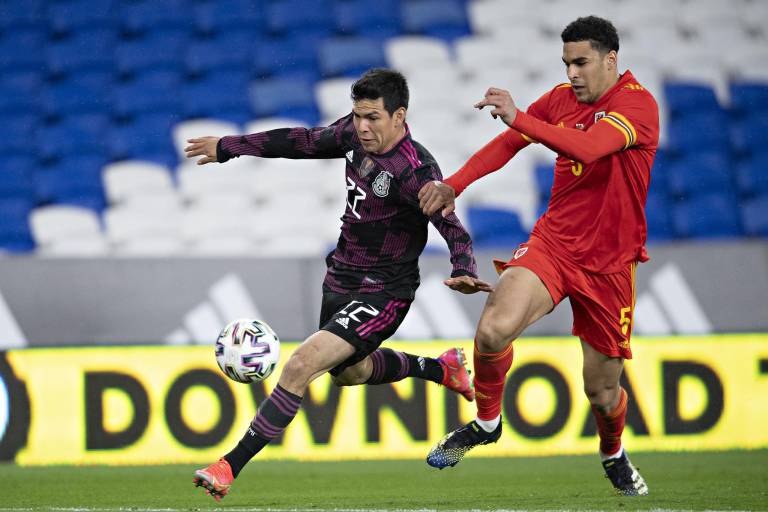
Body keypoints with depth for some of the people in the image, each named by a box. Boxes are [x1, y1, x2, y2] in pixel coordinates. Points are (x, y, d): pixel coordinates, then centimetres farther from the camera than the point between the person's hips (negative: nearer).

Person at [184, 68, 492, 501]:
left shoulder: (415, 171, -27)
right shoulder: (354, 134, -5)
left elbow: (452, 229, -32)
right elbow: (304, 142, 11)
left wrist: (465, 271, -53)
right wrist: (229, 147, 17)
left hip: (382, 294, -9)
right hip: (341, 276, 9)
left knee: (302, 365, -22)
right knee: (348, 372, 31)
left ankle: (230, 467, -18)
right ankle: (440, 368, 54)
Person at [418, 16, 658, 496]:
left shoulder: (638, 104, -15)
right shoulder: (562, 98, 4)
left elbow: (587, 147, -32)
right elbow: (508, 143, 12)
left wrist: (518, 116, -34)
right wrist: (454, 185, -1)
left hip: (609, 263, -3)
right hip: (553, 241, 3)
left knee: (602, 389, 6)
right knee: (494, 329, -25)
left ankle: (614, 456, 40)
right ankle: (486, 422, 1)